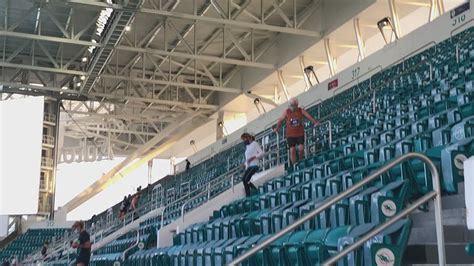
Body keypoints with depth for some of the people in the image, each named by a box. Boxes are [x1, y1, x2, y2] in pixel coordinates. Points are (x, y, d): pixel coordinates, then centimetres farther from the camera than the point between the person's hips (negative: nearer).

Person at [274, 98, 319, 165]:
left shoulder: (301, 111, -3)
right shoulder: (287, 112, -2)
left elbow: (308, 116, -12)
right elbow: (281, 120, 6)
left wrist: (315, 122, -25)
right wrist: (277, 128, -3)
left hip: (300, 134, 0)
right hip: (290, 135, 0)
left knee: (301, 149, -10)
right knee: (292, 150, -4)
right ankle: (294, 164, 6)